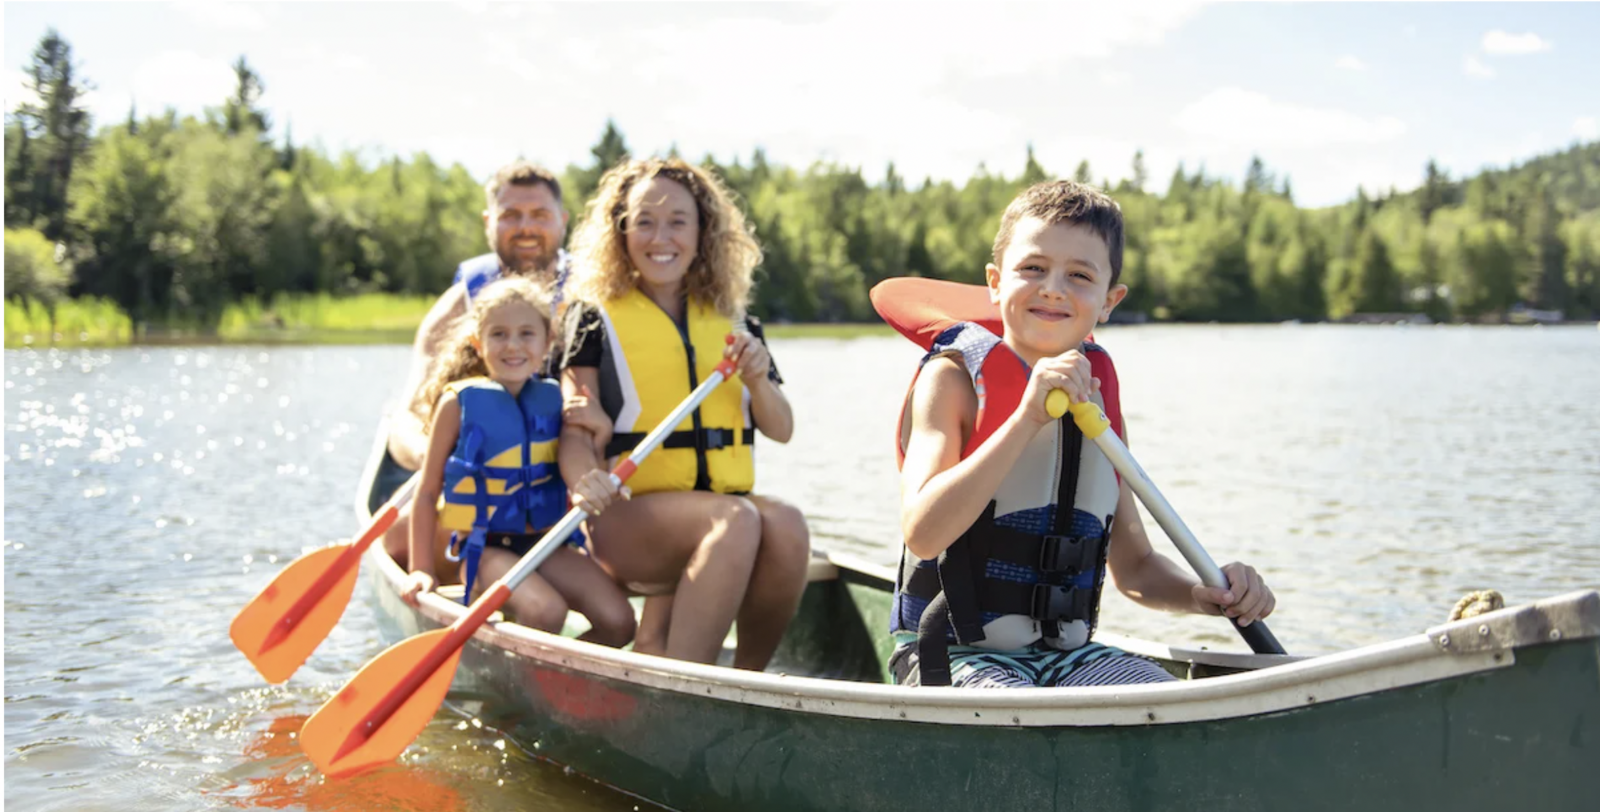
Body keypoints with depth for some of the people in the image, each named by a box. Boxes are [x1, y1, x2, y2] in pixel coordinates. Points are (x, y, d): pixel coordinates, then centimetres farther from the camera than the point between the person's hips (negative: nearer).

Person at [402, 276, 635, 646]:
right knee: (545, 611, -31)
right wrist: (421, 569, -1)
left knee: (618, 622, -15)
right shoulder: (459, 403, -4)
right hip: (484, 548, -4)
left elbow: (575, 470, 13)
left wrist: (591, 487, -11)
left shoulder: (553, 400, 7)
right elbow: (427, 491, 2)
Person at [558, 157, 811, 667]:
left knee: (786, 526, -30)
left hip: (727, 503, 4)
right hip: (629, 516, -4)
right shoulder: (597, 318, 6)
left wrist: (757, 381, -6)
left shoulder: (732, 325, 17)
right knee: (737, 520, -34)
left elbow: (781, 430, 15)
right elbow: (576, 434, -3)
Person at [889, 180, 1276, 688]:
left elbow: (1132, 567, 17)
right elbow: (922, 534, -23)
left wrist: (1204, 595, -5)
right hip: (955, 654, -5)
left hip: (1068, 654, 5)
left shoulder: (1097, 398, 10)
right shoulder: (953, 378, -6)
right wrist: (1027, 417, -26)